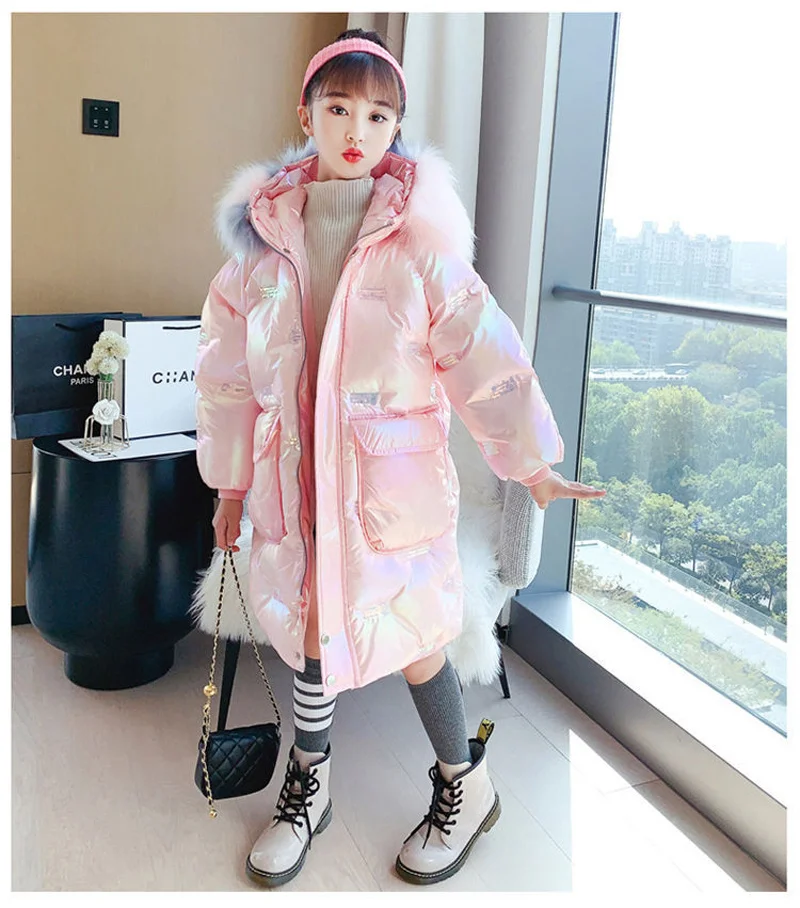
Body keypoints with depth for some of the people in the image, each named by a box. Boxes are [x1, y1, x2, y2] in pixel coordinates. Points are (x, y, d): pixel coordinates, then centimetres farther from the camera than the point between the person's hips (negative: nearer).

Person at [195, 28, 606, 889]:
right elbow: (228, 368, 8)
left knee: (410, 638, 8)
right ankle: (308, 784, 41)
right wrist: (229, 482, 12)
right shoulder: (265, 231, 2)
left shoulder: (420, 235, -7)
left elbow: (482, 353, -5)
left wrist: (533, 463, 0)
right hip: (295, 477, 3)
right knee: (308, 627, 14)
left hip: (393, 476, -3)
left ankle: (466, 784, 36)